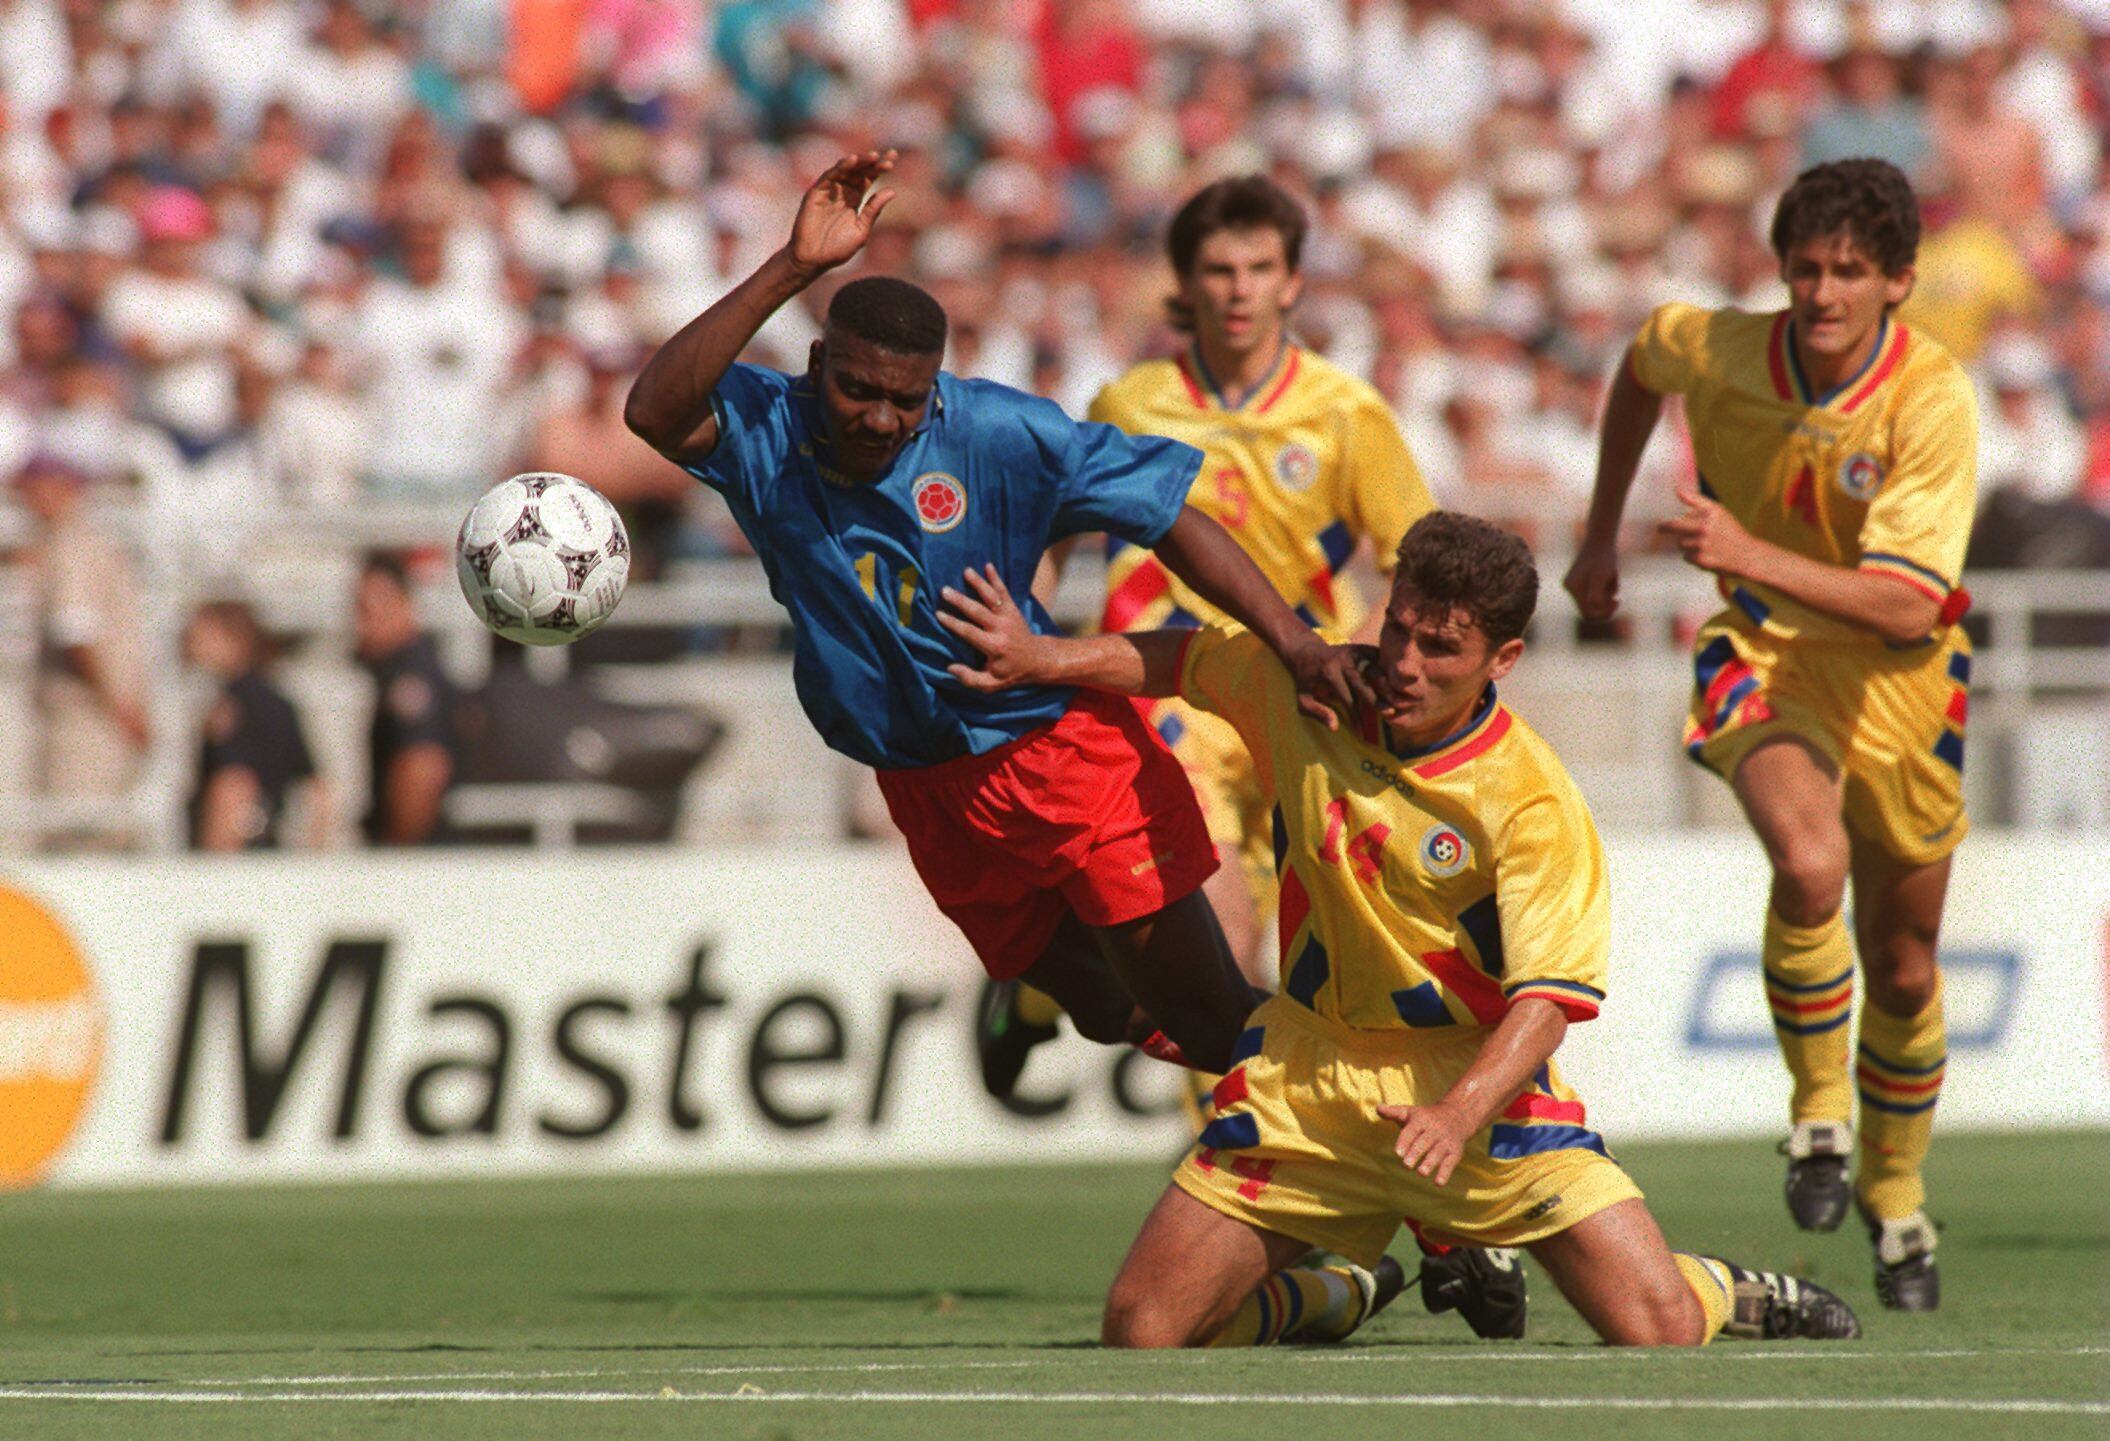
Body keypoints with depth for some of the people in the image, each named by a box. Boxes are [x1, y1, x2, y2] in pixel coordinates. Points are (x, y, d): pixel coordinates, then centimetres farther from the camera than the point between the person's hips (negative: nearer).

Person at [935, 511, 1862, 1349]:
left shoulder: (1533, 804, -18)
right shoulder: (1305, 689, -4)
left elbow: (1545, 1002, -24)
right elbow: (1177, 660, 17)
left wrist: (1458, 1116, -40)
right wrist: (1042, 657, 5)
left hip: (1480, 1081, -4)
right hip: (1305, 1078, 4)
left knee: (1658, 1331, -17)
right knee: (1142, 1334, -4)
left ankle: (1724, 1293, 24)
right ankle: (1339, 1292, 28)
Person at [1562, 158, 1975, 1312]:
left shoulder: (1933, 401, -23)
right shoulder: (1714, 350, -15)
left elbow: (1907, 604, -30)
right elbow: (1642, 362, 13)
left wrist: (1751, 555, -41)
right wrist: (1601, 531, 19)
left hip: (1897, 679, 0)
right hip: (1767, 656, 0)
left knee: (1904, 968, 11)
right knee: (1809, 860, -32)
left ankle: (1896, 1196, 37)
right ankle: (1817, 1111, -11)